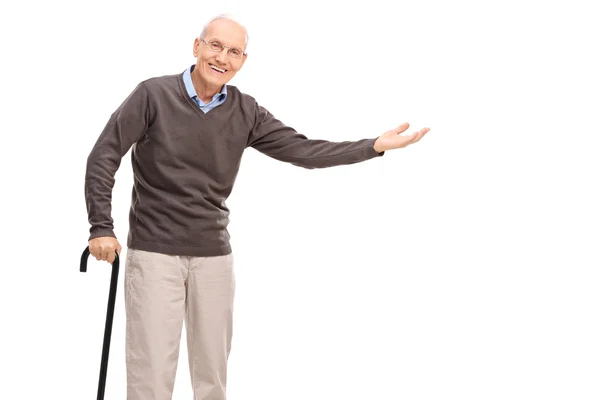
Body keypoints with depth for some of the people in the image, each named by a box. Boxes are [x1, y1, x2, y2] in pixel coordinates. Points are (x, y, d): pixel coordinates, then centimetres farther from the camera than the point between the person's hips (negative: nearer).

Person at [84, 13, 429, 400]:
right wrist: (101, 227, -11)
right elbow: (104, 156, -6)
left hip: (214, 255, 4)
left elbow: (303, 150, 0)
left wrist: (376, 145, -9)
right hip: (154, 252, -4)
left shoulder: (246, 112, 2)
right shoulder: (154, 94, -8)